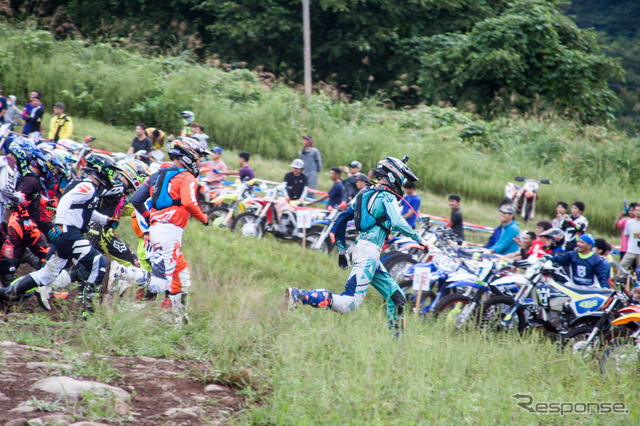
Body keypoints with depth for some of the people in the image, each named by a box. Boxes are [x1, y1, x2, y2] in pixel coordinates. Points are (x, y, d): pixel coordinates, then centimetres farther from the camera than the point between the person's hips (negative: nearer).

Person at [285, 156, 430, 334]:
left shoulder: (366, 194, 21)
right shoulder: (387, 197, -3)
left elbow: (341, 219, 23)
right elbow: (397, 223, -19)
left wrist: (341, 250, 27)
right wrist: (419, 239, -7)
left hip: (360, 246, 10)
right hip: (369, 250, -10)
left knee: (396, 297, 14)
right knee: (349, 303, -18)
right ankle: (300, 295, -24)